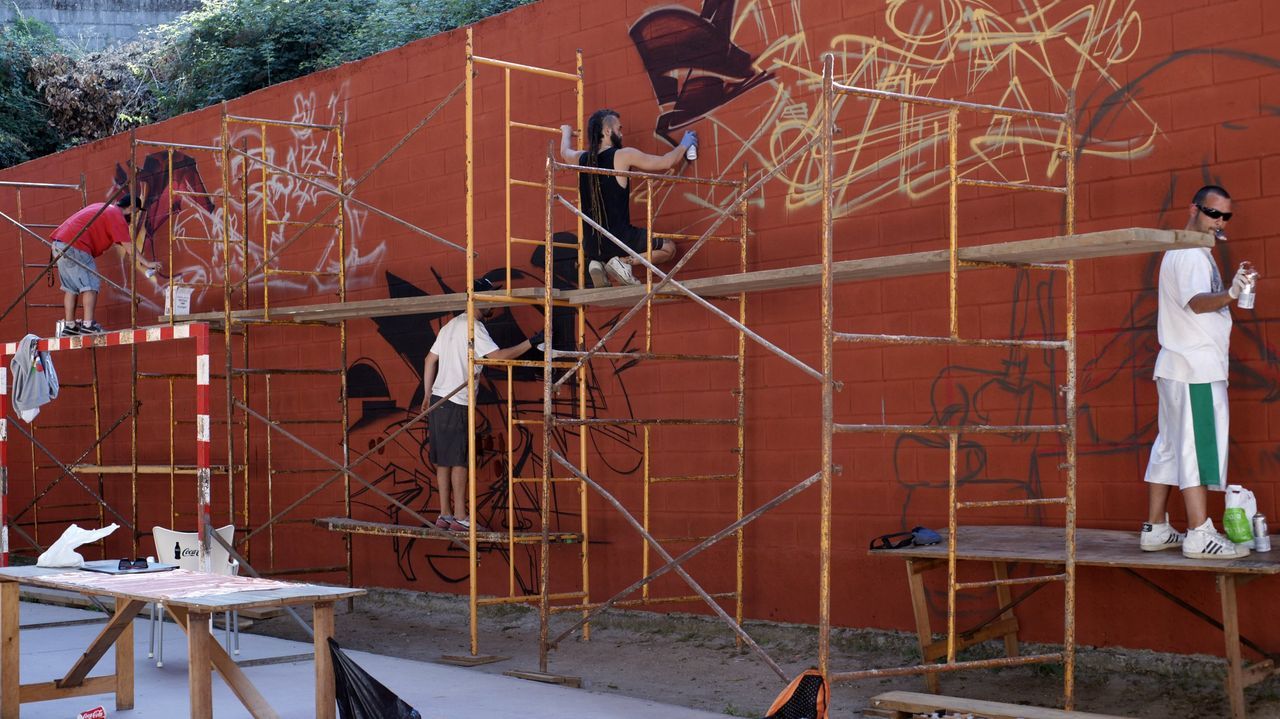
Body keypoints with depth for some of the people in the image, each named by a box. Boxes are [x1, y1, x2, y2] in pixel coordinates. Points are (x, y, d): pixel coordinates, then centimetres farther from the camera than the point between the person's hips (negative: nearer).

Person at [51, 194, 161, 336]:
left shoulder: (102, 207, 24)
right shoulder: (117, 217, -5)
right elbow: (129, 247, -10)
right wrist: (146, 263, -4)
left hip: (59, 242, 10)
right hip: (74, 246, -10)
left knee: (71, 287, 14)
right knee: (91, 285, -8)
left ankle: (69, 326, 15)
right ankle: (88, 325, -15)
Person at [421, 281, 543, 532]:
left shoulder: (451, 326, 19)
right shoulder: (473, 327, -10)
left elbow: (430, 360, 20)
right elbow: (498, 356, -20)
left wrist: (428, 396, 22)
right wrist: (531, 343, -15)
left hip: (438, 400, 9)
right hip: (455, 404, -9)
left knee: (444, 461, 8)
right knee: (459, 461, -6)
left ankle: (445, 516, 10)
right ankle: (460, 518, -4)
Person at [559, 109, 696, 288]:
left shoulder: (582, 159, 6)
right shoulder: (623, 156, -10)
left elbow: (565, 152, 32)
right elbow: (666, 162, -4)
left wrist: (566, 132, 54)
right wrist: (684, 144, 16)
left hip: (591, 246, 6)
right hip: (618, 239, -6)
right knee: (668, 248, 12)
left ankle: (599, 263, 6)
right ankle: (624, 261, -8)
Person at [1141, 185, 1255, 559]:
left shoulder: (1189, 252, 20)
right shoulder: (1191, 254, -14)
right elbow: (1196, 301, -34)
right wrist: (1229, 294, -51)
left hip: (1179, 368, 11)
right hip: (1195, 370, -11)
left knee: (1170, 447, 10)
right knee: (1198, 448, -12)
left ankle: (1155, 529, 13)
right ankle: (1199, 535, -14)